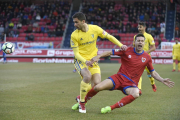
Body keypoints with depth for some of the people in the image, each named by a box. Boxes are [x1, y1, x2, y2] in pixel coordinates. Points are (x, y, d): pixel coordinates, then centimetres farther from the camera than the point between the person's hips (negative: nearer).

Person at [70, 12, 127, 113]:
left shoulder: (95, 29, -6)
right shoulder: (74, 35, -11)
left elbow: (109, 36, 5)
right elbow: (76, 53, -10)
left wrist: (120, 45, -6)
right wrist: (85, 61, -28)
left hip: (93, 60, 3)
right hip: (80, 60, -3)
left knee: (97, 84, -13)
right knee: (87, 76, -32)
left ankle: (80, 97, 16)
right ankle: (81, 102, -12)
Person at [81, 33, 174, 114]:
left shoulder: (147, 57, 3)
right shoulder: (127, 51, -1)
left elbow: (153, 73, 12)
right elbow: (110, 52, 3)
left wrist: (162, 80, -2)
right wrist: (98, 56, -11)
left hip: (131, 84, 1)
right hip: (119, 77, -1)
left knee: (136, 94, -36)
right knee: (98, 87, -22)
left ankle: (111, 108, -26)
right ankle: (82, 101, 7)